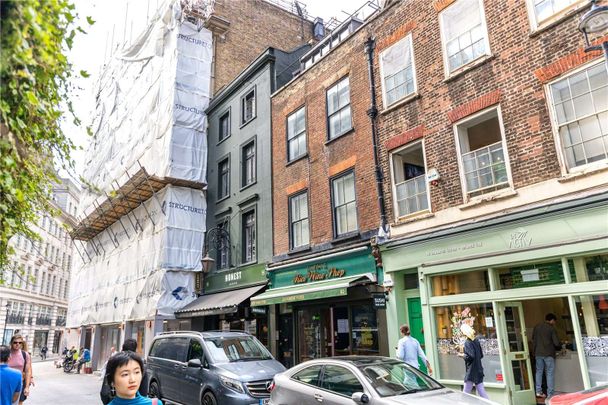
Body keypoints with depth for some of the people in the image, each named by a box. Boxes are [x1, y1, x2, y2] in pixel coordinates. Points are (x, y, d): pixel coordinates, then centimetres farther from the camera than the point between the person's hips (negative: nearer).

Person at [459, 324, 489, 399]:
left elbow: (470, 356, -22)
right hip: (479, 370, 8)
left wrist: (462, 355, -6)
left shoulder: (467, 342, -16)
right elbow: (481, 355, 14)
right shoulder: (476, 340, 7)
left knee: (466, 393, -1)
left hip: (471, 371, -8)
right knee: (481, 391, 11)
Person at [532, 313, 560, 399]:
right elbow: (556, 343, -10)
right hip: (549, 353, -4)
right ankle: (550, 394, 1)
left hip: (538, 353, 5)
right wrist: (558, 344, 11)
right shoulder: (551, 328, -9)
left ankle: (538, 391, 11)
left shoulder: (536, 327, 6)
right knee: (550, 373, 1)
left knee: (539, 371, 12)